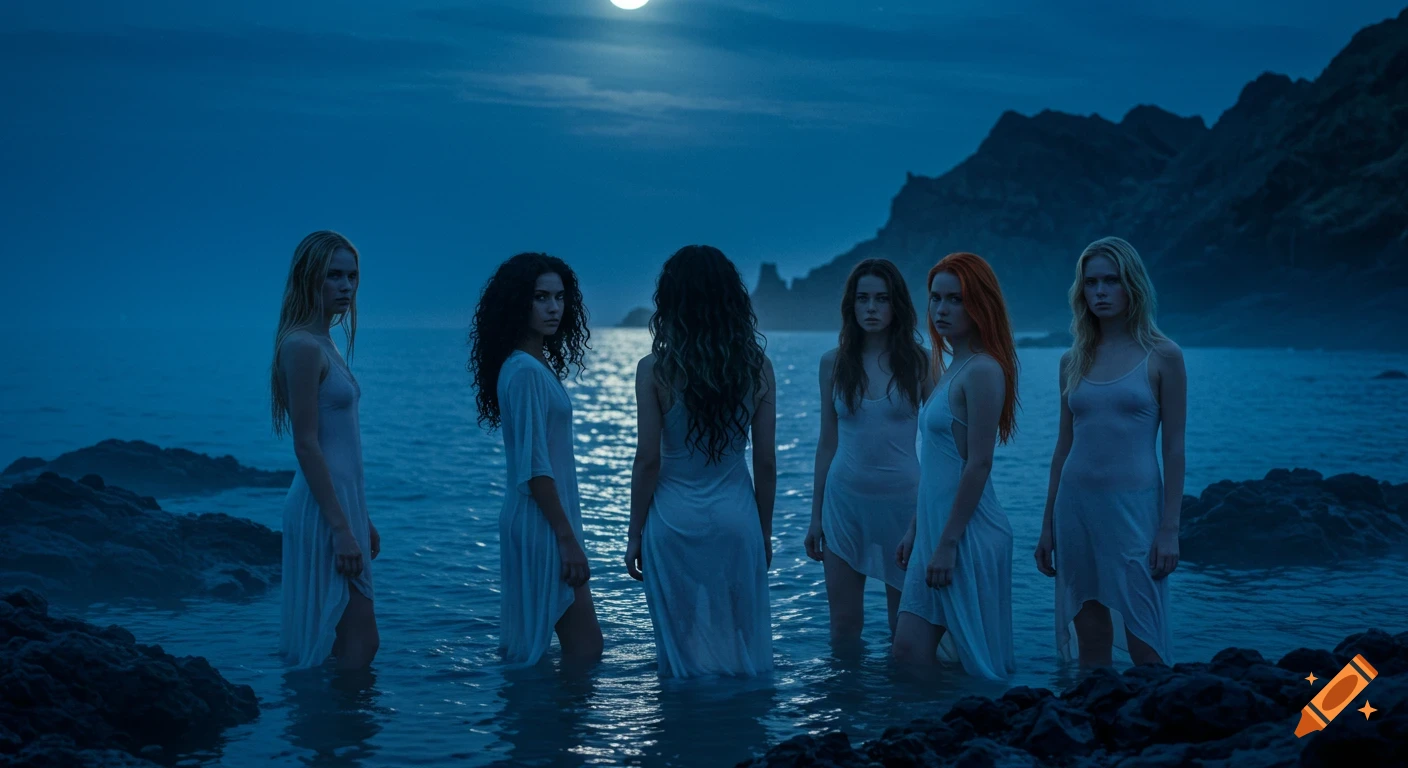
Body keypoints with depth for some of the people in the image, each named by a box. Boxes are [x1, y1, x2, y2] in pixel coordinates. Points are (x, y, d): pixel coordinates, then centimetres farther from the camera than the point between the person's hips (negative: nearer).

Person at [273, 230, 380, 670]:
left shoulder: (324, 344, 14)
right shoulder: (302, 346, -14)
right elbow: (306, 444, -19)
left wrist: (362, 519, 20)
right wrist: (341, 527, -22)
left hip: (340, 502, 10)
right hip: (324, 508, -10)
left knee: (356, 643, 13)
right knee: (358, 645, -6)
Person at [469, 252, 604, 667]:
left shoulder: (539, 364, 12)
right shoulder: (526, 371, -17)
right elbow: (534, 467, -21)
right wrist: (567, 538, -20)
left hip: (541, 521, 10)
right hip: (542, 523, -10)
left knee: (534, 646, 13)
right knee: (584, 646, -6)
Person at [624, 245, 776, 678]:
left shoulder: (655, 370, -8)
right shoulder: (756, 367, -1)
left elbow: (648, 460, -7)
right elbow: (766, 462, 2)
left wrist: (635, 533, 4)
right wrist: (764, 531, 13)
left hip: (674, 519, -2)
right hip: (737, 516, 2)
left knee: (685, 648, 8)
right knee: (743, 649, 11)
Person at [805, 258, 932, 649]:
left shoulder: (919, 362, -2)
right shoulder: (834, 362, 4)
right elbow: (827, 444, 9)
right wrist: (815, 516, 9)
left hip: (902, 499, -1)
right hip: (845, 498, 2)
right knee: (844, 625, 3)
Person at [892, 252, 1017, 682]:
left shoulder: (982, 370, -14)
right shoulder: (952, 368, 14)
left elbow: (979, 465, -19)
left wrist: (948, 544, -20)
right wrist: (915, 529, 17)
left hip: (968, 532, -9)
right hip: (937, 528, 9)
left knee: (978, 665, -1)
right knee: (909, 650, 9)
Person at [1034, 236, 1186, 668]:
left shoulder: (1162, 356, -2)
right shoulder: (1073, 361, 9)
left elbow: (1174, 448, -4)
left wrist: (1169, 529, -9)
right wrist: (1048, 525, 13)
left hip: (1133, 504, -4)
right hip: (1076, 503, 4)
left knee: (1144, 645, -5)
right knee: (1089, 640, 8)